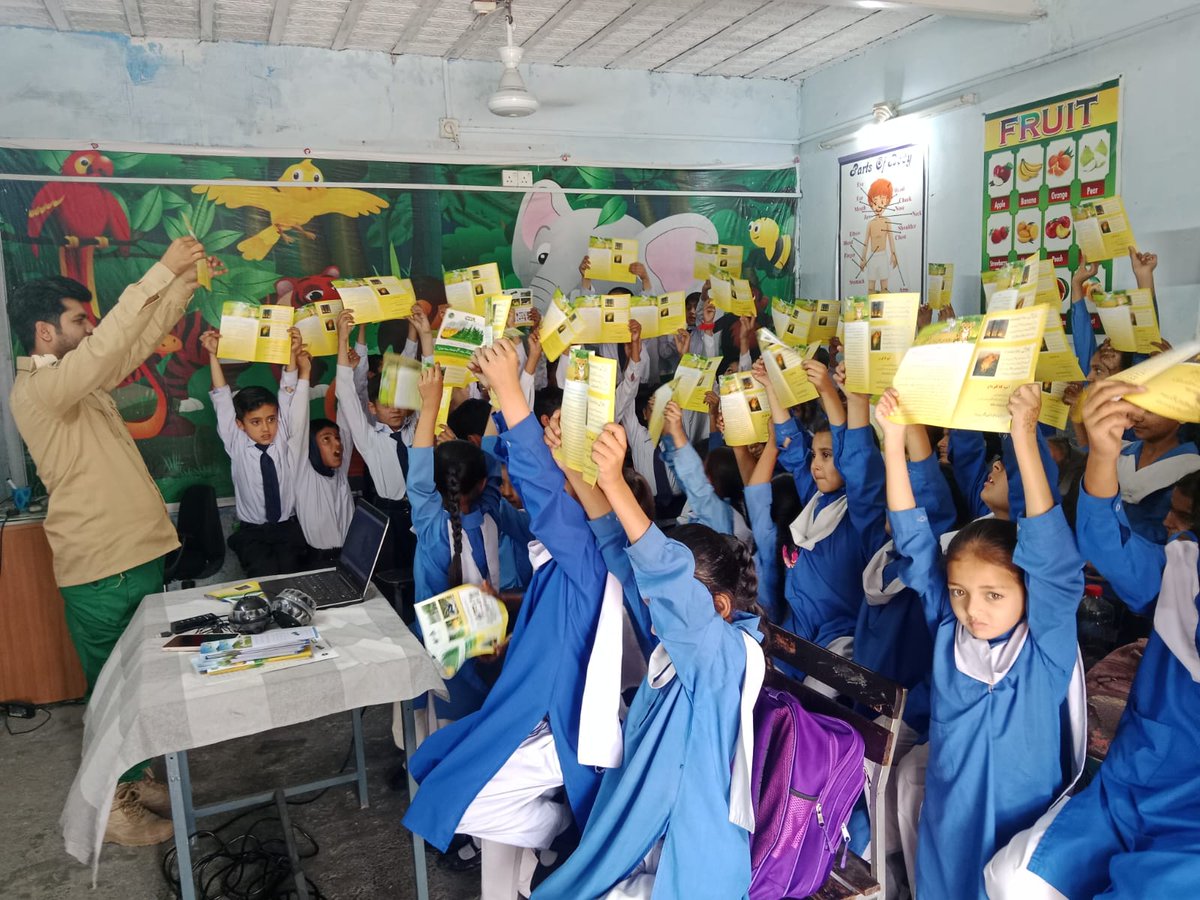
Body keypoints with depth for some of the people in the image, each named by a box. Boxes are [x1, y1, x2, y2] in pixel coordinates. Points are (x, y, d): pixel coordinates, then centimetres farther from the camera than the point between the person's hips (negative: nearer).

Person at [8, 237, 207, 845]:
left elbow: (141, 340, 14)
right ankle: (111, 807, 18)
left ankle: (131, 776, 34)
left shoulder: (79, 379, 12)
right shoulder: (36, 389, -16)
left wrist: (186, 280, 5)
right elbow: (109, 345, -31)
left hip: (137, 552, 9)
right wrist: (161, 272, -29)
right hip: (99, 567, -9)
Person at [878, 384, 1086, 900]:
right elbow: (914, 541, -11)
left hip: (1020, 833, -3)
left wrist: (1024, 437, -38)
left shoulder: (1047, 644, -15)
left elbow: (1052, 558, -29)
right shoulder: (948, 631, -8)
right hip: (947, 826, 3)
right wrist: (894, 438, -18)